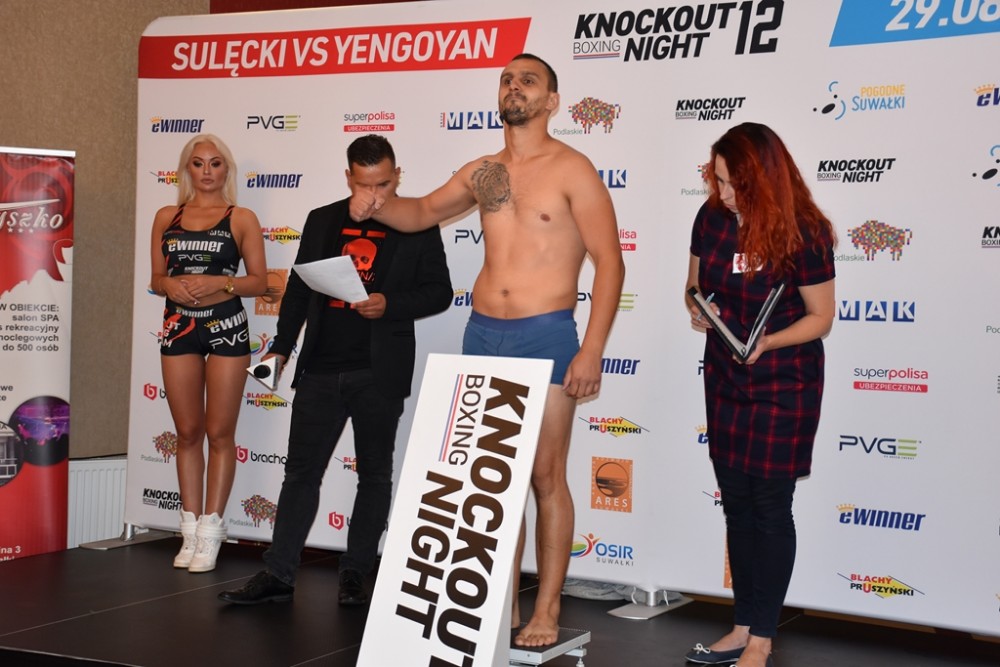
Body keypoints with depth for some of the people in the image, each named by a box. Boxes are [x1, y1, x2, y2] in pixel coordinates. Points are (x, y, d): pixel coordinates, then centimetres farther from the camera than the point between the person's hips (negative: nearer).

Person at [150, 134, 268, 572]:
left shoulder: (241, 219, 2)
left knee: (219, 434, -2)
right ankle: (190, 530, 13)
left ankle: (210, 531, 4)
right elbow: (156, 278, 14)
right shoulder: (167, 218, 12)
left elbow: (259, 281, 0)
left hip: (226, 327, -3)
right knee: (187, 433, 7)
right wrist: (170, 284, -8)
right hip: (179, 327, 3)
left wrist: (220, 282, -15)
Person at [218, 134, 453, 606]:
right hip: (321, 368, 3)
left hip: (380, 372, -2)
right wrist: (281, 347, 10)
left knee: (374, 474, 7)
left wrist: (390, 304, -16)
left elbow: (439, 292, -1)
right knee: (301, 471, 4)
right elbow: (299, 289, 14)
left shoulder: (418, 228, 0)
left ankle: (355, 574, 17)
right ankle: (278, 575, 8)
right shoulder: (322, 221, 10)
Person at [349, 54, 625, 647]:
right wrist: (378, 206, 4)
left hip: (545, 335, -6)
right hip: (483, 333, 6)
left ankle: (546, 612, 7)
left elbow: (610, 263, -10)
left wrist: (591, 350, -17)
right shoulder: (481, 172, 11)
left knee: (545, 476, -1)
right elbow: (425, 212, 27)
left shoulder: (572, 170, -6)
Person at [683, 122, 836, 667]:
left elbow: (821, 317, -11)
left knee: (770, 507, 1)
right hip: (724, 378, 5)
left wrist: (766, 342, -26)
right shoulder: (712, 219, -4)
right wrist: (697, 307, -12)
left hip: (784, 385, -5)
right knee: (736, 503, 12)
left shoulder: (802, 234, -17)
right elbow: (695, 284, 10)